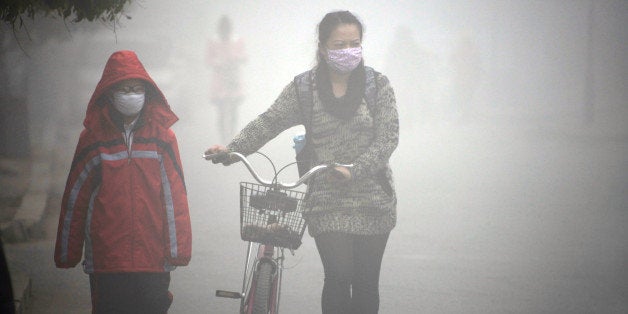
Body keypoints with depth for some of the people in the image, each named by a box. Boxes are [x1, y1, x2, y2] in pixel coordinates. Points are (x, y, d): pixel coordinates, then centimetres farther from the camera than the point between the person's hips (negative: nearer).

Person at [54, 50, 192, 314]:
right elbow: (74, 198, 6)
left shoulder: (162, 137, 4)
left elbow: (175, 197, 2)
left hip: (153, 261, 0)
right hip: (105, 261, 0)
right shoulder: (92, 139, 4)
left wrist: (178, 249, -3)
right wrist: (66, 253, 6)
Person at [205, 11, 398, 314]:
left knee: (366, 283, 6)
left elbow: (386, 138, -8)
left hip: (372, 202, 1)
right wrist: (232, 148, -17)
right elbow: (269, 122, -1)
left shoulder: (378, 85, 1)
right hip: (327, 201, 0)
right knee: (338, 277, -12)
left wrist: (353, 171, -23)